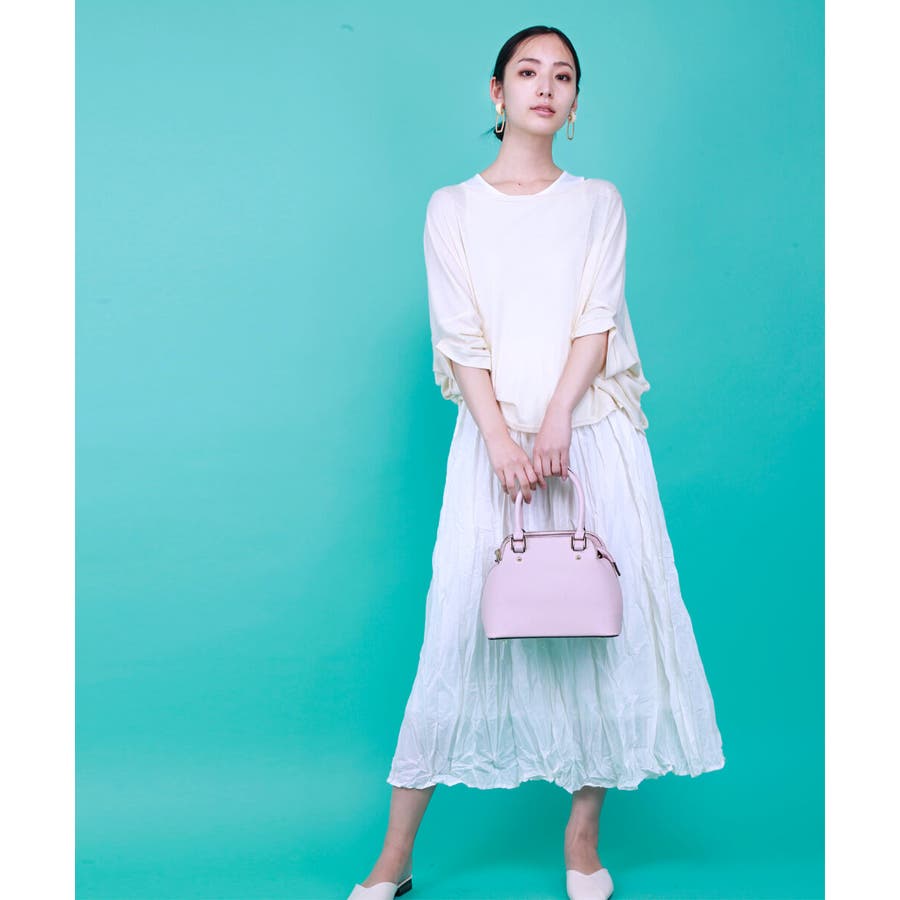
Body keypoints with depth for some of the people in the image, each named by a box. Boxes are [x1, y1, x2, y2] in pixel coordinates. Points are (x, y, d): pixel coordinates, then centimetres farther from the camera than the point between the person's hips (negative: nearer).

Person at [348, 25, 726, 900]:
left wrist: (556, 421, -14)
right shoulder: (451, 209, 8)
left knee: (604, 621, 1)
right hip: (493, 438, -1)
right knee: (460, 627, -3)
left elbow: (597, 322, 0)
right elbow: (460, 338, -1)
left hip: (592, 435, 2)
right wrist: (502, 440, -13)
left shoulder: (599, 203, 12)